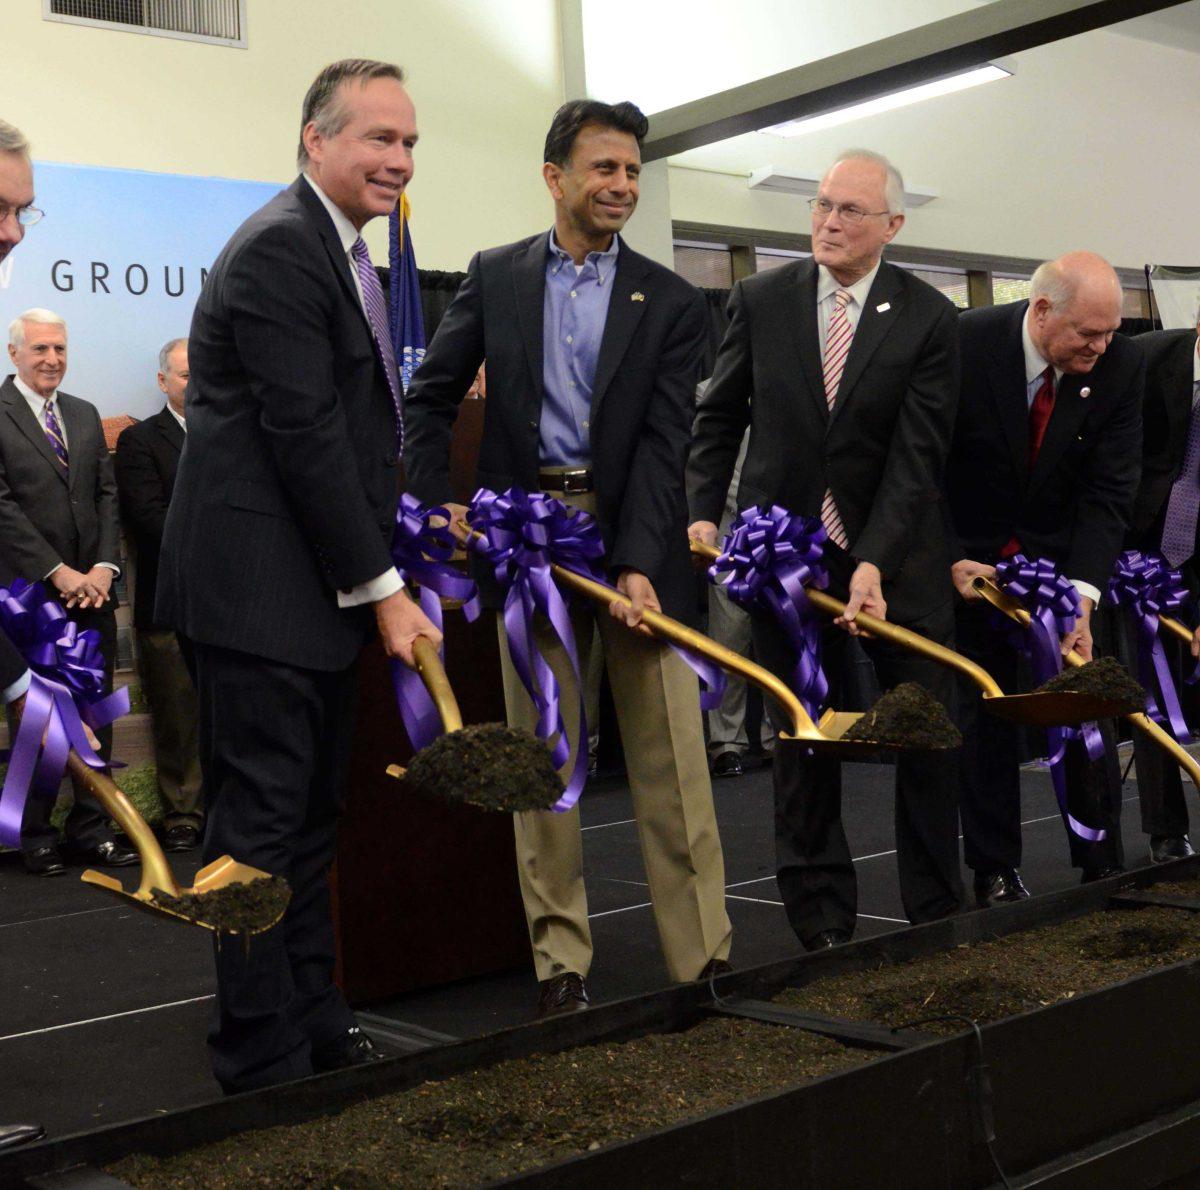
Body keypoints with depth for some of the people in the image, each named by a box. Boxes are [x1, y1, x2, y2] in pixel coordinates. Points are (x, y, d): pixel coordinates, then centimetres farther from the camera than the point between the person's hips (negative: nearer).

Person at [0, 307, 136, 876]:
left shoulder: (85, 415, 15)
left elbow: (106, 495, 11)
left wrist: (105, 565, -3)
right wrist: (57, 572, -13)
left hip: (90, 589, 5)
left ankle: (90, 828, 14)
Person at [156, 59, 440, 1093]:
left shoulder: (341, 252, 18)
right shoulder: (280, 247, -14)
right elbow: (304, 434, -19)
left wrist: (412, 521, 10)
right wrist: (380, 588, -16)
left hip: (319, 588, 10)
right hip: (262, 590, -10)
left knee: (311, 816, 16)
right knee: (262, 821, -2)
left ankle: (314, 1025, 28)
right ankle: (263, 1063, 9)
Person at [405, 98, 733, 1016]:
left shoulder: (670, 303, 2)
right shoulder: (495, 277, 7)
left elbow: (664, 442, -6)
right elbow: (432, 396, 10)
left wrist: (638, 563, -16)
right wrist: (437, 504, -3)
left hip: (633, 536, -1)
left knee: (671, 758, 0)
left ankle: (705, 957, 9)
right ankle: (561, 964, 15)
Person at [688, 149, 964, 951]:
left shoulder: (928, 317, -6)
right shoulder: (761, 300, 1)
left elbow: (918, 454, -13)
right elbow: (720, 417, 7)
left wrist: (876, 562, -22)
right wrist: (703, 514, -5)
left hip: (899, 559, -1)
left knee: (928, 739, 4)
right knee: (802, 744, 7)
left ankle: (939, 918, 19)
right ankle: (822, 921, 18)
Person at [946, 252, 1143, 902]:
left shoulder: (1122, 365, -14)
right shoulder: (964, 344, -21)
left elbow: (1108, 494, -14)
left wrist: (1081, 597, -24)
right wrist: (950, 561, -22)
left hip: (1065, 557, 2)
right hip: (971, 558, -1)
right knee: (982, 719, 3)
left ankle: (1104, 868, 13)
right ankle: (994, 872, 14)